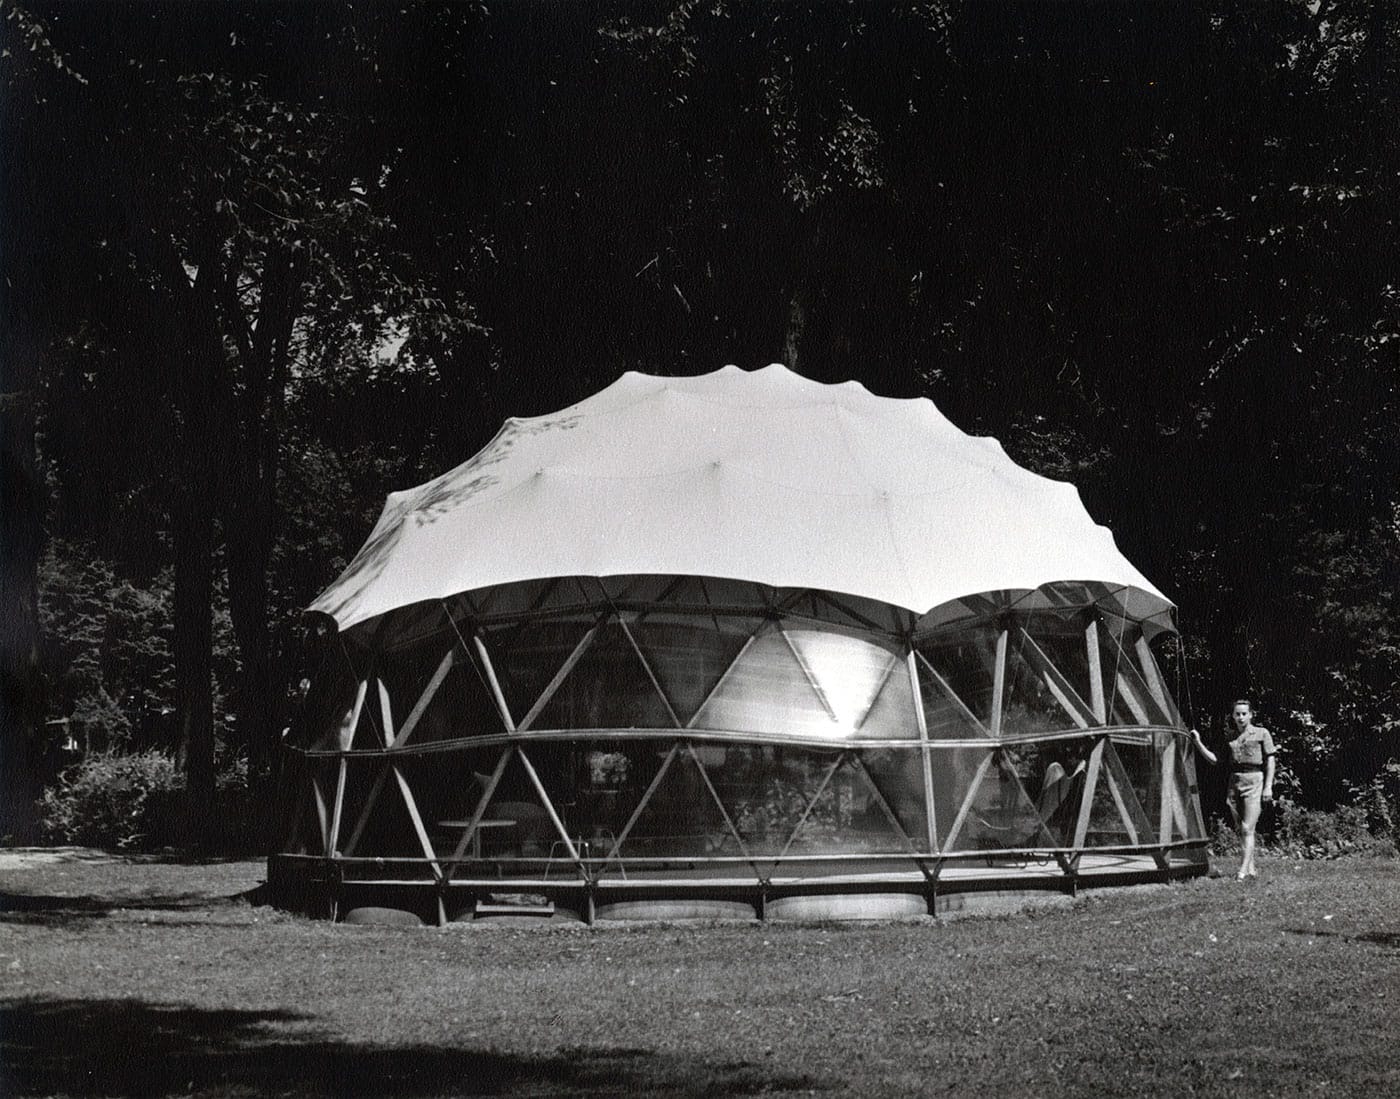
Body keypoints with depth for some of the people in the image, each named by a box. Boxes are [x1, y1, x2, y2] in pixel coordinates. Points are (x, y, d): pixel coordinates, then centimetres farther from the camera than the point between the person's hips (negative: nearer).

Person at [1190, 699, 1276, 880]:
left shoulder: (1261, 734, 3)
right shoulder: (1230, 738, 13)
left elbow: (1270, 761, 2)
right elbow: (1216, 760, 14)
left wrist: (1268, 786, -6)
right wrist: (1198, 743, 5)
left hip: (1254, 781, -5)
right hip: (1234, 782, 5)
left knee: (1247, 829, -12)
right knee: (1241, 830, 7)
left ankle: (1243, 871, -15)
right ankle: (1251, 869, 16)